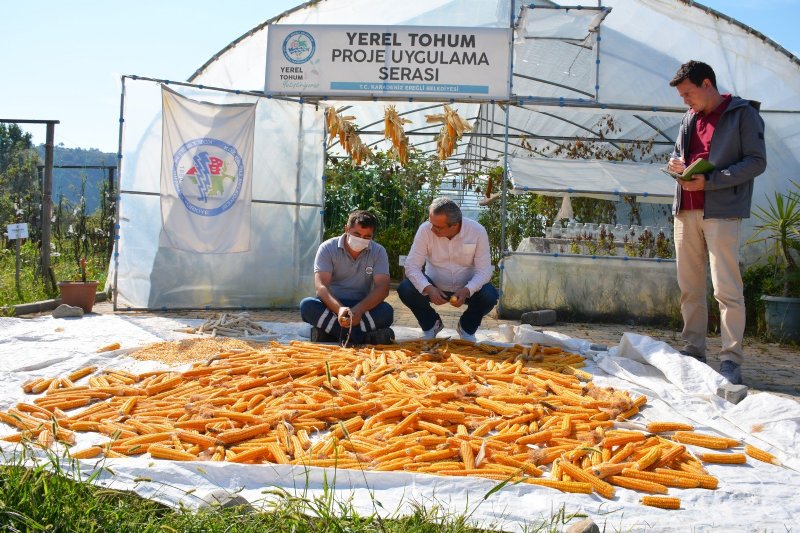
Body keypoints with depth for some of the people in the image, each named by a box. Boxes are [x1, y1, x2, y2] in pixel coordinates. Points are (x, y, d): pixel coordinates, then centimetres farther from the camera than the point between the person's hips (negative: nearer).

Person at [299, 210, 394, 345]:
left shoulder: (378, 252, -4)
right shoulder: (327, 248, -8)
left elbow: (382, 288, -15)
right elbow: (321, 286, -18)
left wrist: (359, 309, -34)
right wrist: (339, 309, -39)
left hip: (362, 307, 0)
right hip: (333, 305, 0)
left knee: (386, 312, -30)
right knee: (307, 305, -33)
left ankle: (328, 332, -29)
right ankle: (365, 338, -34)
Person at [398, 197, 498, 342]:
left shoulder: (477, 231, -19)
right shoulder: (425, 229, -19)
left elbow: (484, 270, -17)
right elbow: (411, 265, -19)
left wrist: (466, 291, -35)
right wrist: (428, 289, -36)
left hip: (465, 288, 0)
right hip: (435, 287, 1)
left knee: (490, 296, -29)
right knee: (405, 289, -26)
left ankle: (467, 328, 5)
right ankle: (431, 324, 6)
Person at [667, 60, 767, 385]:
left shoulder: (743, 114, -2)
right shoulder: (690, 118, 18)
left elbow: (757, 162, -8)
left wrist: (710, 180, -16)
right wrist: (675, 163, 3)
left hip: (722, 212, -7)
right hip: (686, 211, 7)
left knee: (726, 287, -8)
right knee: (690, 286, 9)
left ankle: (731, 359, -4)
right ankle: (694, 348, 18)